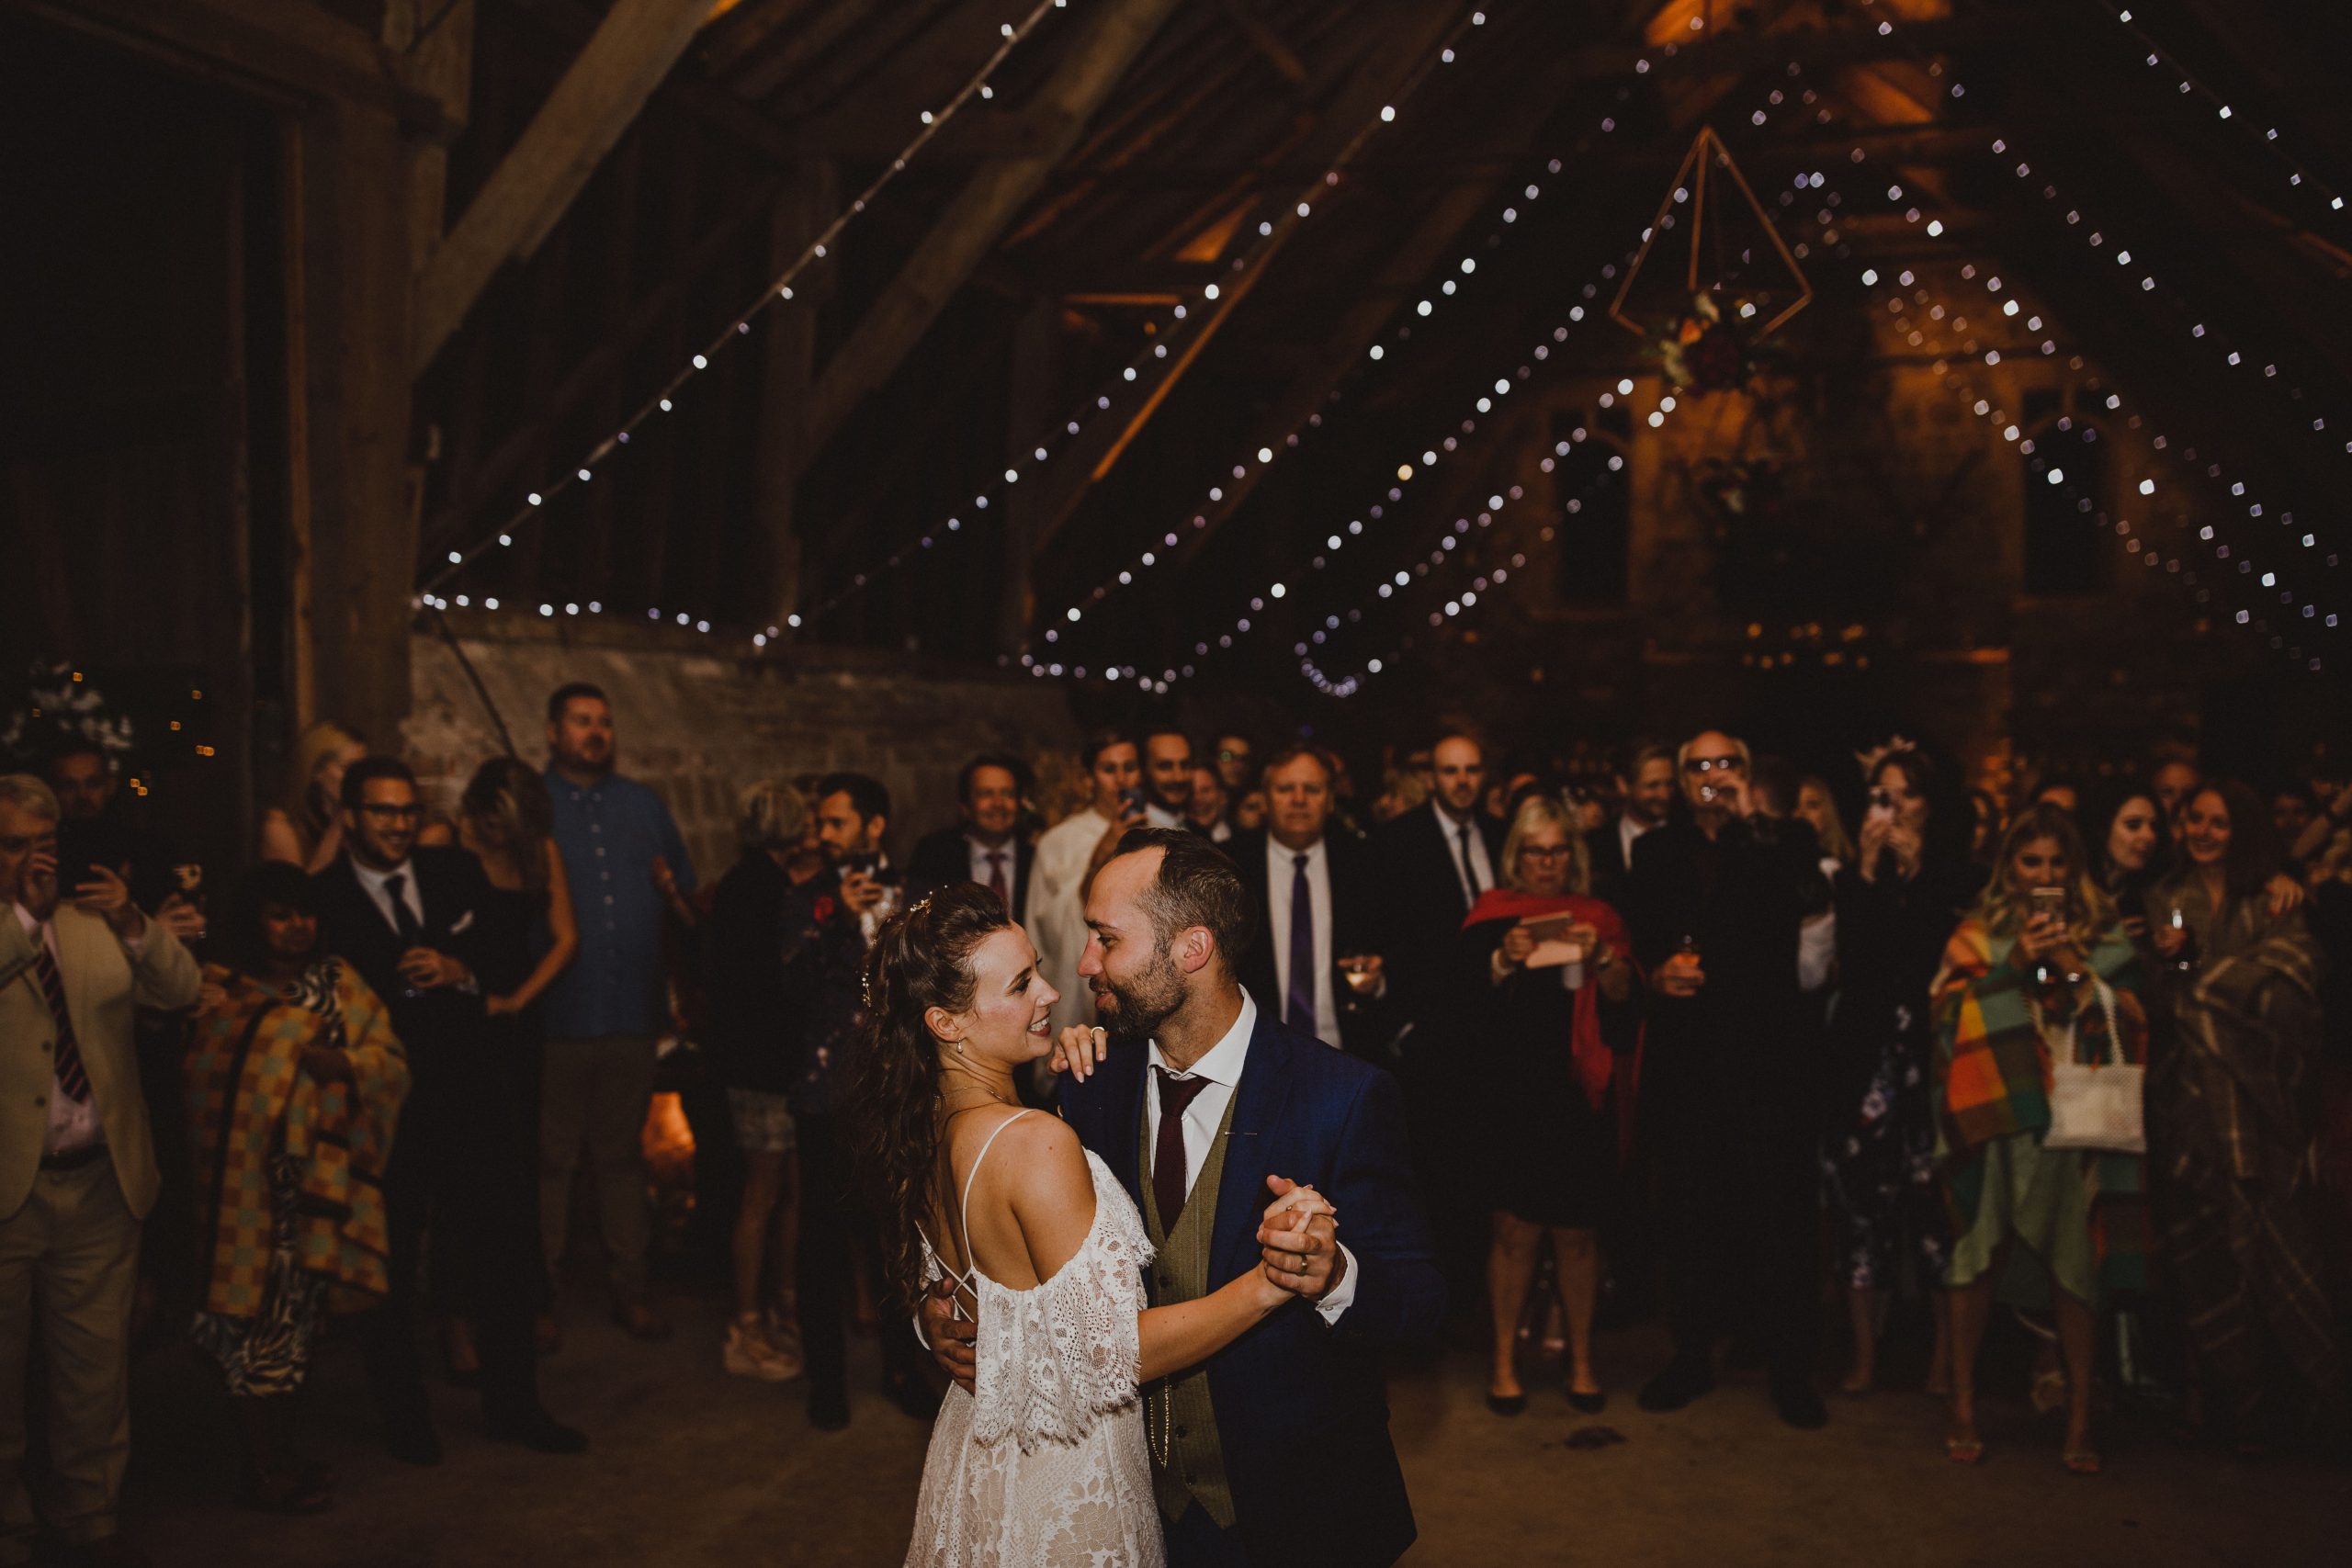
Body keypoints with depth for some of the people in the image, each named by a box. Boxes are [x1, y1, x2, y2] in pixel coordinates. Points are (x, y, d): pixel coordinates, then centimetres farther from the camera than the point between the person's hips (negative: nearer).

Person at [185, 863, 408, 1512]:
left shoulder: (337, 983, 11)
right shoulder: (219, 991, 0)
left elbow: (392, 1062, 1)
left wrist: (346, 1063, -13)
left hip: (321, 1178, 4)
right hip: (251, 1179, -4)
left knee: (297, 1307, 14)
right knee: (257, 1307, 2)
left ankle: (276, 1450, 30)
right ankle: (266, 1467, 17)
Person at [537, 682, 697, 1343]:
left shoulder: (643, 805, 14)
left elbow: (686, 902, 14)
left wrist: (676, 899, -7)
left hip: (633, 1011, 3)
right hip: (556, 1012, -3)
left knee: (623, 1155, 12)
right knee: (550, 1159, 5)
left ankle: (630, 1288, 20)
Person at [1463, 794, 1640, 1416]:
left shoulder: (1599, 920, 8)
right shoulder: (1490, 918, 3)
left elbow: (1626, 1001, -2)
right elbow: (1462, 997, -5)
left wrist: (1601, 959, -20)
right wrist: (1504, 961, -22)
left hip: (1581, 1095, 2)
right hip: (1512, 1095, -1)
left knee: (1578, 1231, 6)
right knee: (1516, 1227, -1)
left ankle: (1580, 1360, 20)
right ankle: (1504, 1362, 12)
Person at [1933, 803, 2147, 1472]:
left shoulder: (2103, 937, 14)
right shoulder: (1977, 935, 9)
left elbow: (2130, 1023, 8)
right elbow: (1953, 1016, -4)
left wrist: (2078, 973, -6)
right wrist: (2016, 964, -11)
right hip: (1996, 1115, -1)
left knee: (2077, 1261, -2)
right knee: (1981, 1252, -2)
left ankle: (2079, 1417, 9)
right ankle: (1963, 1405, 9)